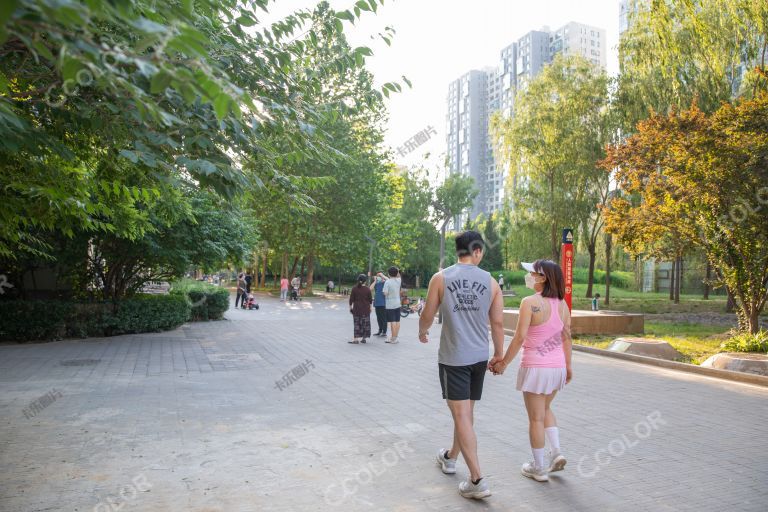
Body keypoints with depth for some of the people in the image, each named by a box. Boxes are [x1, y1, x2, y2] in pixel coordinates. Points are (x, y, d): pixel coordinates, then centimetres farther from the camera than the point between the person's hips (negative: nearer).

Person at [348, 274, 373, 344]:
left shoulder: (354, 289, -4)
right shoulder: (367, 289, -5)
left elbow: (351, 299, -2)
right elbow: (370, 300, 1)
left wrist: (350, 307, 9)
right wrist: (370, 308, 15)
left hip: (356, 309, 1)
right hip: (365, 309, 0)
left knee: (357, 324, 5)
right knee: (365, 324, 9)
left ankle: (356, 339, -1)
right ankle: (363, 338, 12)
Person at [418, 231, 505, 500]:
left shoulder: (440, 278, -7)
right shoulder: (490, 281, 0)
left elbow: (427, 315, -1)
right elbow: (498, 322, 3)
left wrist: (422, 332, 21)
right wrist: (499, 353, 16)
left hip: (453, 357, -4)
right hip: (479, 357, 4)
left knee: (461, 415, 1)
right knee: (466, 411, 19)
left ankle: (477, 480, -2)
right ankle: (450, 457, 40)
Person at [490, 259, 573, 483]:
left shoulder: (530, 302, -17)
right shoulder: (562, 304, 2)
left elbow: (520, 337, -18)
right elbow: (566, 337, 7)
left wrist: (504, 363, -8)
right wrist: (568, 366, 17)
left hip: (536, 367, -6)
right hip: (557, 366, 6)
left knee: (536, 418, 8)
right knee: (545, 409, 28)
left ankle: (539, 468, 19)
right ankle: (556, 452, 19)